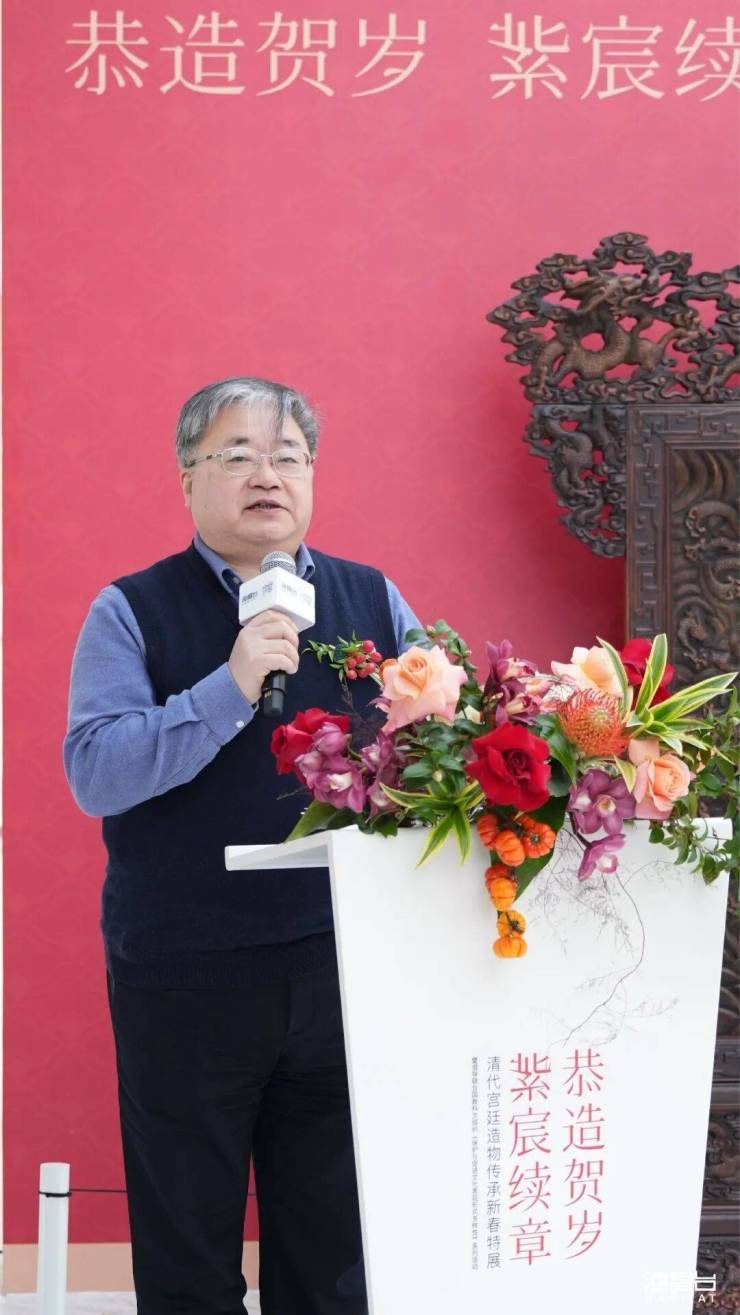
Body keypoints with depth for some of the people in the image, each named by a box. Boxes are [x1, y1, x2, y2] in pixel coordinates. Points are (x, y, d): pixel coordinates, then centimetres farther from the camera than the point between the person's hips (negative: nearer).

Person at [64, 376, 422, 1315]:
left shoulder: (375, 602, 10)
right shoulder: (133, 612, 1)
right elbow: (92, 771, -11)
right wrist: (231, 688, -20)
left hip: (345, 970, 3)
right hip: (185, 981, -2)